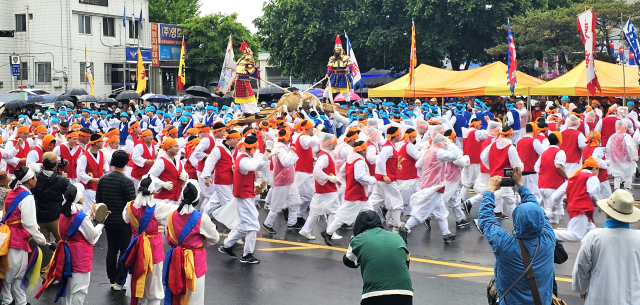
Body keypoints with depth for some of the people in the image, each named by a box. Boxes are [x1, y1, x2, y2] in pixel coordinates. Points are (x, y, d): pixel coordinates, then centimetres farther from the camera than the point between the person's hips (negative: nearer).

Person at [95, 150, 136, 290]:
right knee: (125, 251, 3)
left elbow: (98, 200, 10)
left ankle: (112, 279, 20)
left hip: (108, 221, 6)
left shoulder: (103, 179, 2)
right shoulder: (127, 181, -16)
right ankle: (119, 282, 2)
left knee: (111, 250, 14)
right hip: (123, 222, -6)